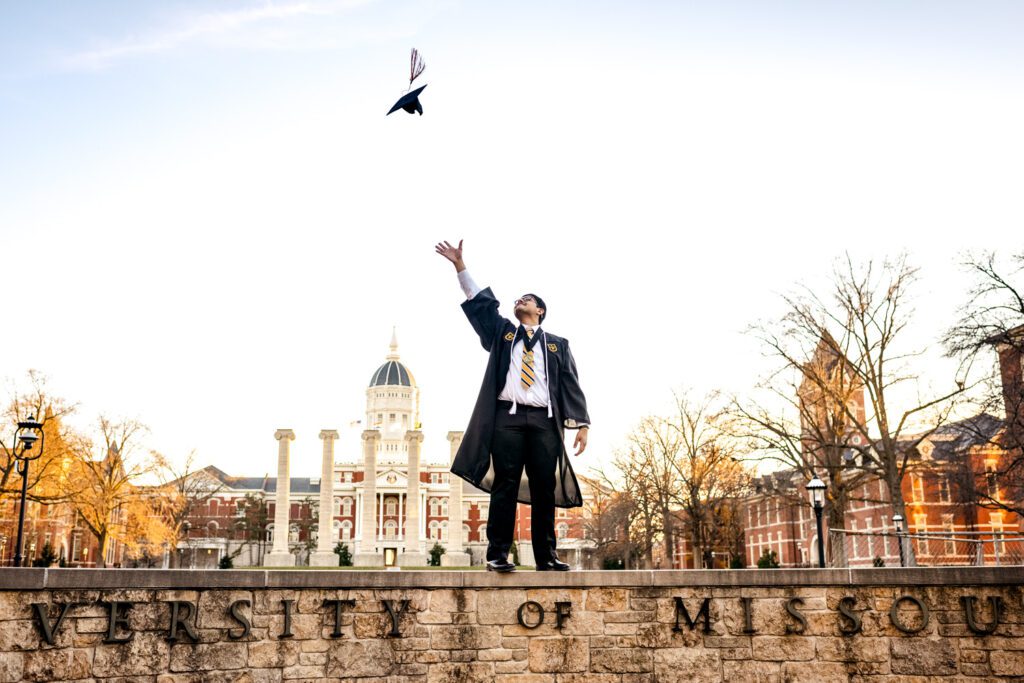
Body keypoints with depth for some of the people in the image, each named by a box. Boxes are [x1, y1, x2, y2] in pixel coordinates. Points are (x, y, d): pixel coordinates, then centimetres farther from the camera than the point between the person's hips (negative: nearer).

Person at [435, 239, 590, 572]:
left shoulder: (557, 345, 19)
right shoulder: (502, 331, 21)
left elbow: (571, 385, 11)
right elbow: (481, 301, 12)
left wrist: (581, 423, 1)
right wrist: (460, 265, 3)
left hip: (545, 421, 1)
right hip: (507, 417, 0)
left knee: (545, 489, -1)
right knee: (505, 486, -6)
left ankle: (547, 556, 3)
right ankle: (498, 555, -5)